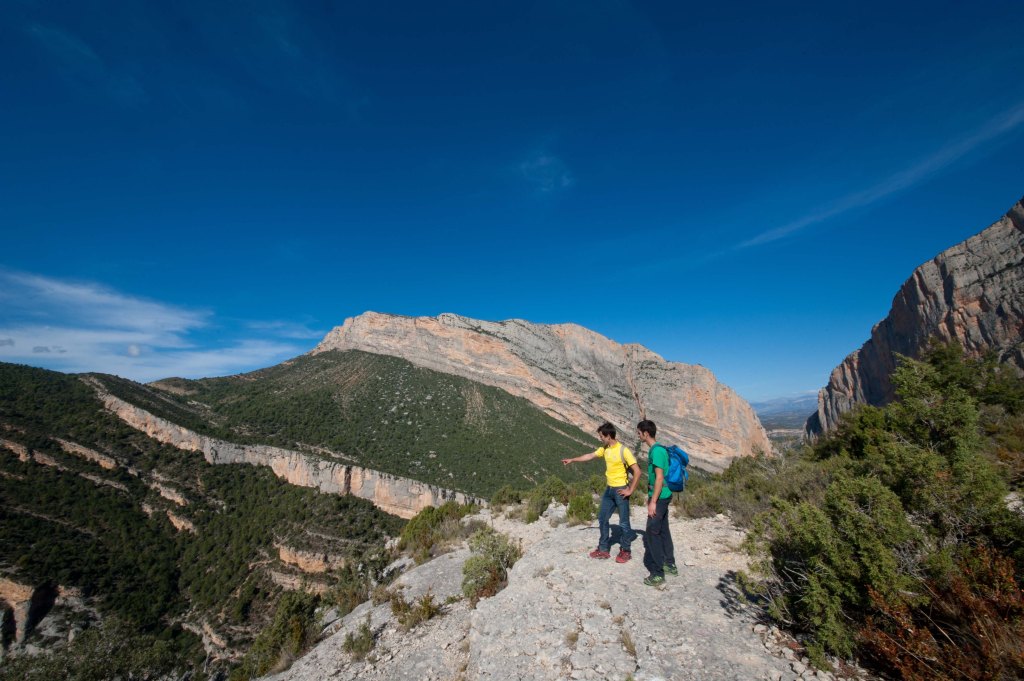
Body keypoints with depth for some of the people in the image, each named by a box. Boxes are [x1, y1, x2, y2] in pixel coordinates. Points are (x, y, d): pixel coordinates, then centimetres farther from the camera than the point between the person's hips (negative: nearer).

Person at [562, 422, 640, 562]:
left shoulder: (623, 450, -20)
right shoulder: (605, 449, 3)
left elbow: (637, 471, -19)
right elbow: (590, 456, 17)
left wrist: (630, 490, -17)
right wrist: (572, 460, 19)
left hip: (620, 490, -8)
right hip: (609, 489, 8)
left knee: (623, 522, 5)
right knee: (602, 519, 13)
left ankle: (625, 551, 23)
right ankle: (603, 549, 26)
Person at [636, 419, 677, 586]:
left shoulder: (657, 450, -21)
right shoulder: (655, 449, 9)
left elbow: (660, 478, -24)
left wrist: (653, 502, -22)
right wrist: (650, 496, 23)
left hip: (659, 498, -10)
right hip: (662, 496, 10)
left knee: (652, 533, -3)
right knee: (663, 531, 19)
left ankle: (658, 574, 4)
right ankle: (670, 565, 31)